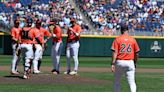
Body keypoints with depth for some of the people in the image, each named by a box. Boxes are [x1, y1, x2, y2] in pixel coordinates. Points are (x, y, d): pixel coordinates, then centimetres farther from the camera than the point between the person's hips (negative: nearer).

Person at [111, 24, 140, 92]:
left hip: (119, 62, -1)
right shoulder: (133, 39, 4)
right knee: (132, 82, -1)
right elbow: (136, 53, 7)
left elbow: (115, 52, -11)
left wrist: (113, 64, -13)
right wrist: (135, 63, 22)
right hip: (130, 62, 1)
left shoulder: (117, 39, -3)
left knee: (116, 81, 15)